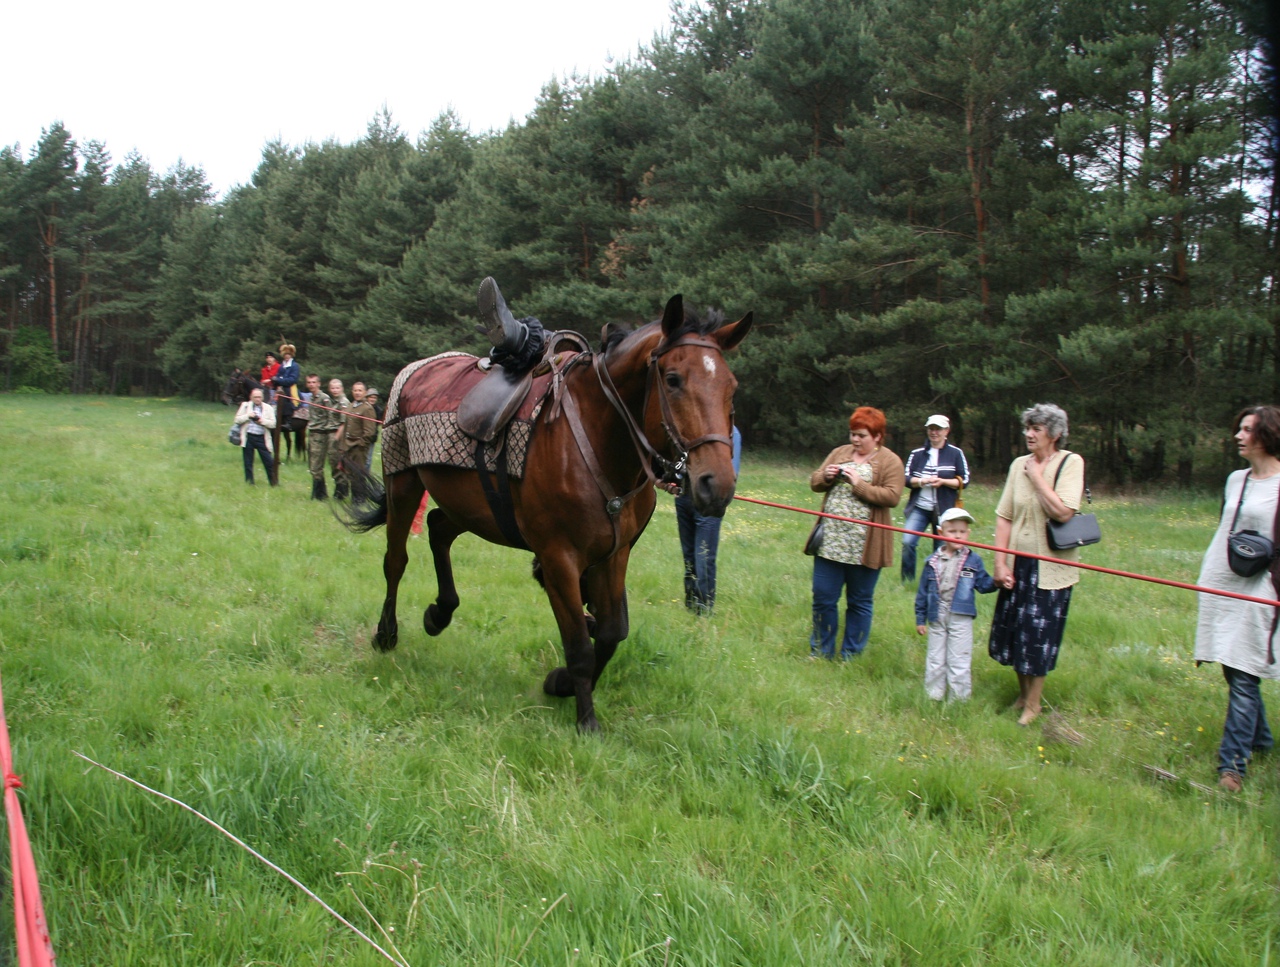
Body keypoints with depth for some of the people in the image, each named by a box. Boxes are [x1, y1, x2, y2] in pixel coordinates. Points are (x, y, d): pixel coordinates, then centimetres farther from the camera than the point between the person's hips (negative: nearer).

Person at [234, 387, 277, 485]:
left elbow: (272, 423, 0)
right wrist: (248, 416, -10)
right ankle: (249, 483, 16)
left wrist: (262, 421, -15)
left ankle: (273, 483, 6)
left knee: (269, 462, -3)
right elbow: (237, 419, 4)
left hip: (262, 438, -1)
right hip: (248, 437, 1)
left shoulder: (268, 408, 6)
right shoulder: (245, 406, 8)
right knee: (248, 463, 6)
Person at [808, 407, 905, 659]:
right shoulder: (840, 453, 12)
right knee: (823, 598, 8)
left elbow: (892, 497, -15)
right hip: (830, 542, 4)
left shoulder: (890, 462, -3)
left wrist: (859, 484, -19)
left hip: (863, 548, -4)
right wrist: (825, 476, -8)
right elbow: (814, 482, 14)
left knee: (859, 603, 8)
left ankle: (851, 656, 20)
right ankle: (820, 652, 21)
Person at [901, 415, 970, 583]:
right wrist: (923, 481, -17)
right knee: (908, 542, -14)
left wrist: (942, 481, -16)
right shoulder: (917, 454, 8)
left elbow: (964, 481, 0)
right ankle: (907, 581, -2)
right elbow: (907, 479, 3)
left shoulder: (956, 453, 2)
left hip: (943, 510, -1)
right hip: (919, 508, 1)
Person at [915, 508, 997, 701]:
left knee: (959, 661, 3)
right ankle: (933, 697, 23)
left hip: (961, 618, -2)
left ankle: (960, 699, 13)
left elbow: (983, 584, 0)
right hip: (936, 618, 2)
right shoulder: (933, 562, 3)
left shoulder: (973, 560, 0)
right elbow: (922, 592, 7)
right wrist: (920, 619, 7)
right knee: (935, 660, 12)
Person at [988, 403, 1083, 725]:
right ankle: (1022, 695, 29)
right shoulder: (1019, 465, 3)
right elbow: (1004, 516, 2)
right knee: (1013, 629, 9)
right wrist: (1001, 563, -4)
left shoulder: (1070, 463, -9)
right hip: (1019, 563, 4)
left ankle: (1032, 704, 17)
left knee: (1039, 635, 1)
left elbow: (1063, 512, -22)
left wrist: (1037, 478, -15)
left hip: (1050, 567, -4)